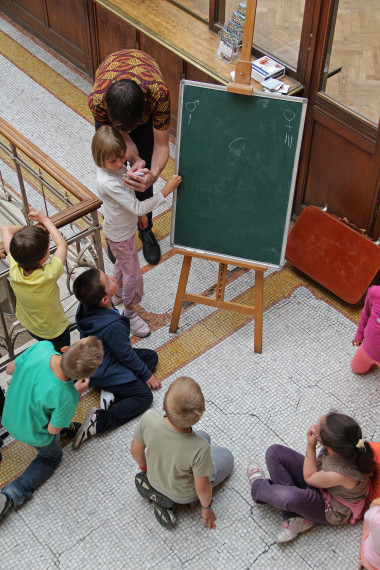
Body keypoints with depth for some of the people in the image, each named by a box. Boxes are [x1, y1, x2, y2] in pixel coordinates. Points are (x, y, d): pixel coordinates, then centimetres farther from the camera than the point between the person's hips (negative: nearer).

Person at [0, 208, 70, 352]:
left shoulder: (14, 269, -30)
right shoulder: (48, 275, -41)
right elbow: (62, 244, -22)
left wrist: (31, 227, -15)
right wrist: (45, 220, -16)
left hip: (28, 325, 4)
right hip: (55, 330, -4)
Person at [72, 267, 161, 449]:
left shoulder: (86, 307, -14)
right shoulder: (112, 327, -37)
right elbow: (127, 356, -21)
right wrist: (147, 375, -5)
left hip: (94, 361, 9)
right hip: (103, 373, -9)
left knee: (151, 356, 13)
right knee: (144, 396, -4)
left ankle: (111, 391, 0)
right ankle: (99, 421, -15)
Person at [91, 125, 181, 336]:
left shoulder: (118, 166, -12)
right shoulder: (107, 182, -40)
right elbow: (138, 208, -38)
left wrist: (140, 213, 16)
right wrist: (166, 190, -39)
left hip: (127, 229, 9)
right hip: (120, 236, -9)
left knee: (124, 263, 32)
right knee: (134, 276, 8)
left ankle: (119, 291, 59)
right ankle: (130, 311, 31)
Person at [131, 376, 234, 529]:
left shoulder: (148, 419, -35)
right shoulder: (199, 448, -41)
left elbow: (136, 450, -14)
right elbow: (202, 488, -23)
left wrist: (143, 467, 10)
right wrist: (206, 507, 1)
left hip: (154, 479, 4)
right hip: (183, 496, -4)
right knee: (226, 456, 22)